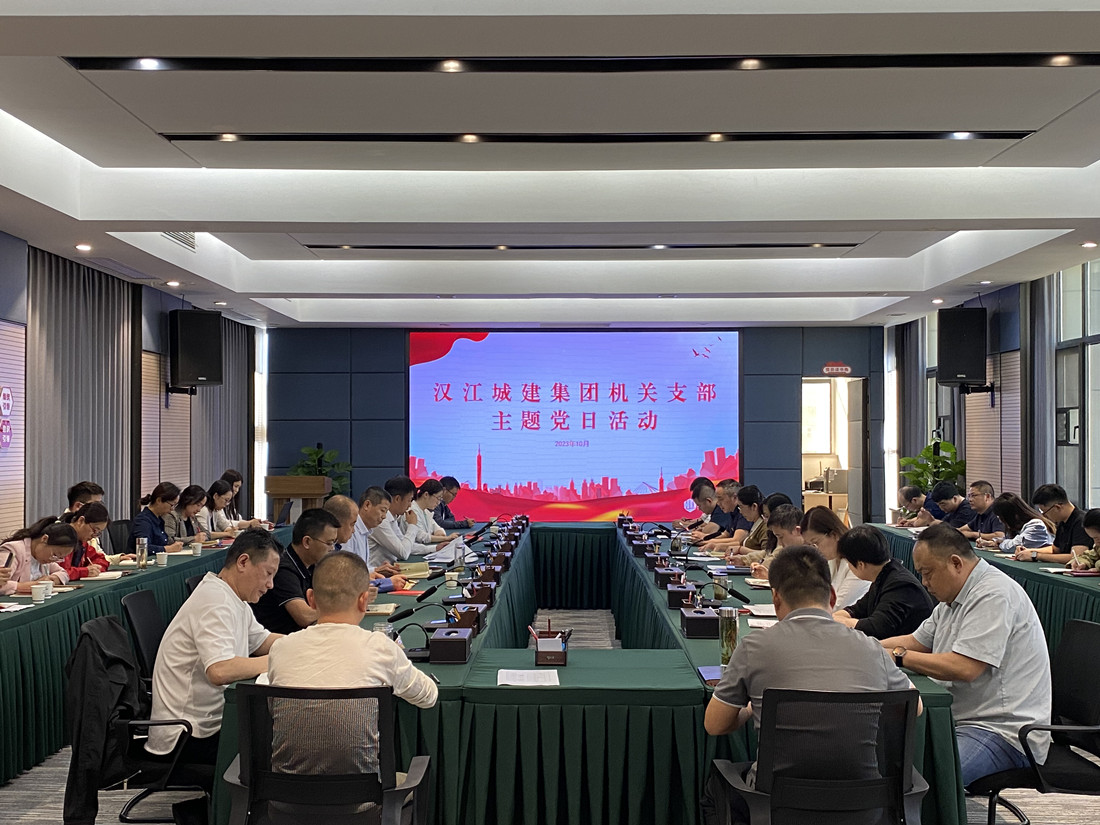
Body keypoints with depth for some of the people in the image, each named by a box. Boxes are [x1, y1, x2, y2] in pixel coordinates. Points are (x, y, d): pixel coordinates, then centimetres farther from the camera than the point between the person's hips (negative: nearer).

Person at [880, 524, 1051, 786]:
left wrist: (899, 656, -13)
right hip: (961, 721, 10)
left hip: (1005, 732, -10)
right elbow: (916, 641, 24)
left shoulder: (994, 595, -16)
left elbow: (964, 668, -24)